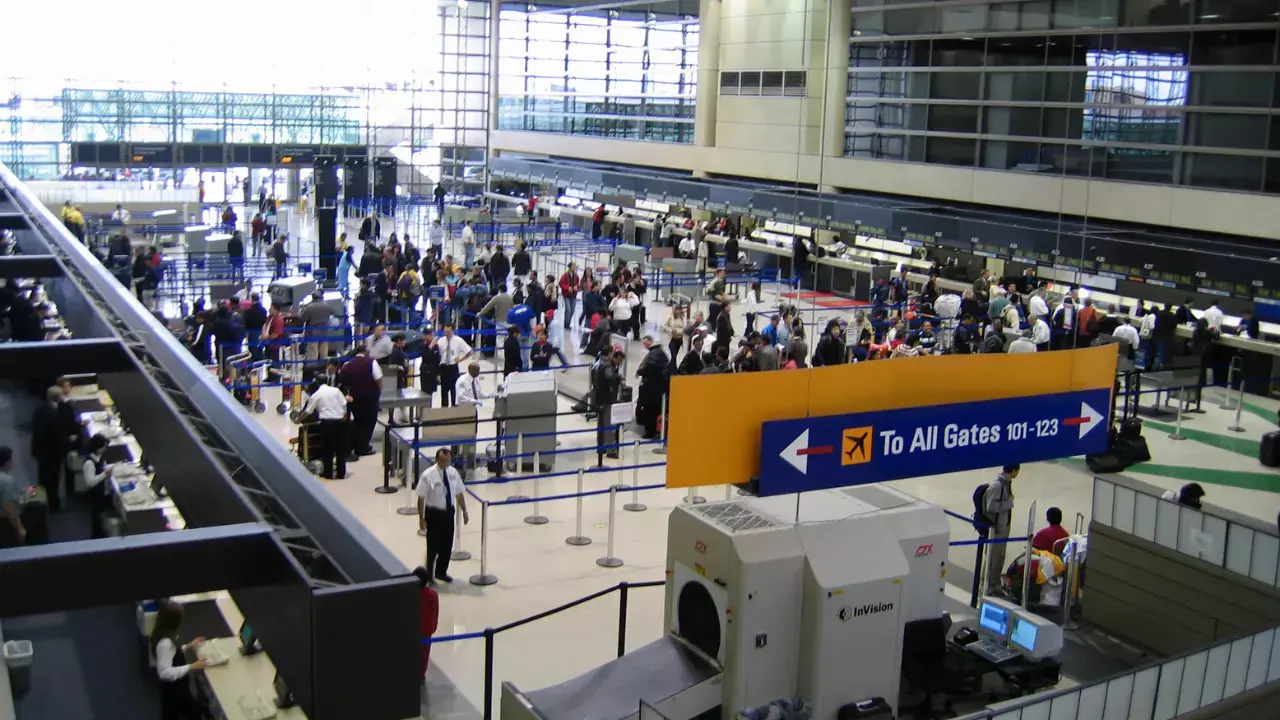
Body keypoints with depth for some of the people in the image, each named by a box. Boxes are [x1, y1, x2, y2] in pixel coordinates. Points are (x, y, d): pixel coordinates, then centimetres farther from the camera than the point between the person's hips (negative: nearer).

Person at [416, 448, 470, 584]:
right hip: (434, 513, -5)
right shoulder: (428, 475, -17)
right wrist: (421, 518, -14)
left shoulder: (453, 472, -3)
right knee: (433, 546, 3)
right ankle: (429, 575, 21)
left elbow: (459, 493, 7)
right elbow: (421, 498, -14)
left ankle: (441, 572, 34)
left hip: (449, 512, 5)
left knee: (447, 545, 15)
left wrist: (464, 511, 8)